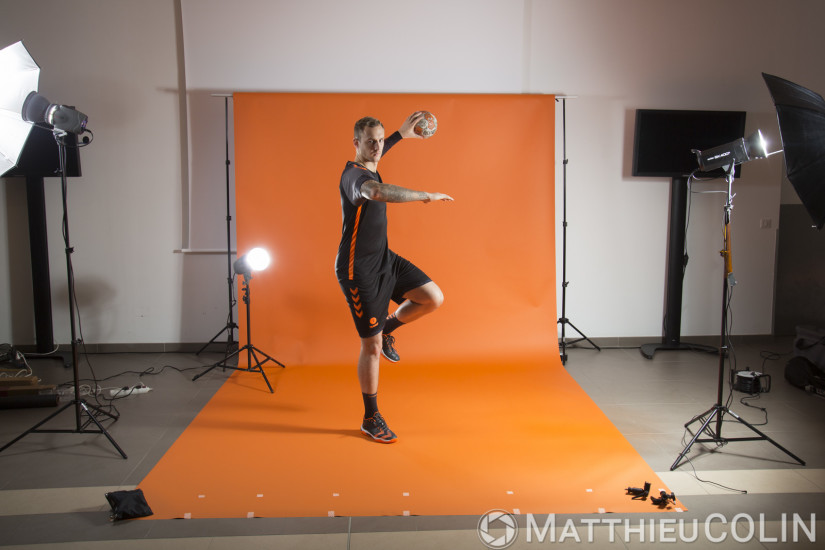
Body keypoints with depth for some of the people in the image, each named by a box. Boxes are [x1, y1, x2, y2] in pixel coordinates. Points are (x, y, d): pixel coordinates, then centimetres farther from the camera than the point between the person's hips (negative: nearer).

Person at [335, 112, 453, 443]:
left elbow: (374, 155, 34)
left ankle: (387, 328, 23)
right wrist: (425, 196, -47)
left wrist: (401, 134, 36)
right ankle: (371, 419, 19)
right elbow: (377, 191, -48)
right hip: (358, 270, -9)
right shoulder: (354, 175, -22)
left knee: (433, 298, -3)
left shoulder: (367, 168, 7)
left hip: (384, 258, 9)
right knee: (371, 347, 0)